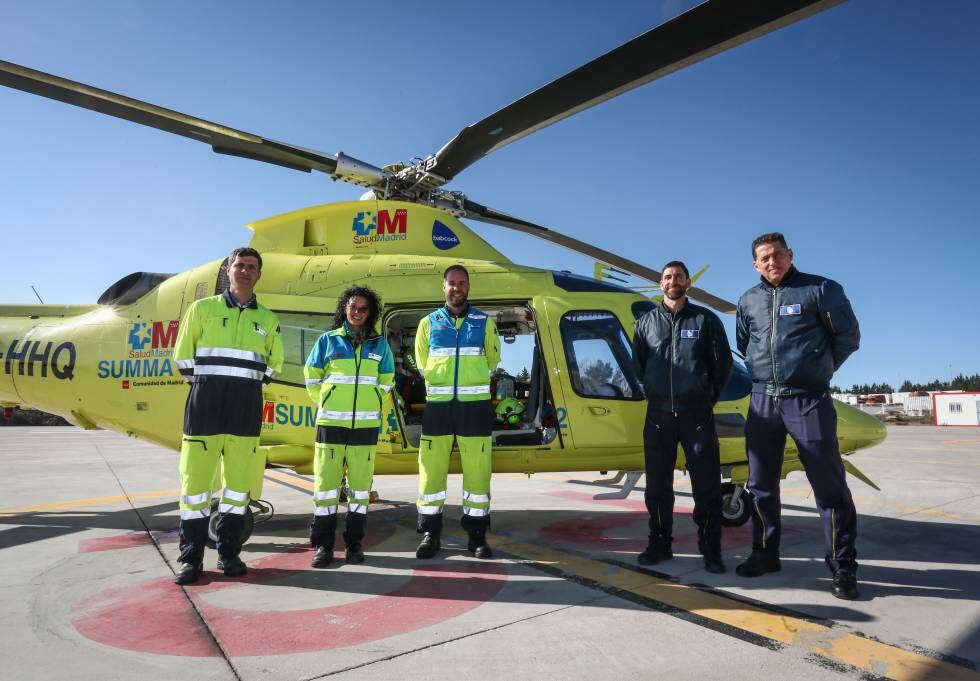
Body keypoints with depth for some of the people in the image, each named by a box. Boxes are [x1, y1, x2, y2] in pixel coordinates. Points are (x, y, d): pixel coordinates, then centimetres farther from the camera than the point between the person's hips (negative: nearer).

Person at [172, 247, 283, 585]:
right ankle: (191, 557, 10)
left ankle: (229, 553, 16)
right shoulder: (202, 308, 5)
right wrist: (201, 385, 8)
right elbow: (183, 356, 9)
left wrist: (248, 387, 13)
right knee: (196, 478, -2)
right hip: (206, 403, -2)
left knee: (239, 481, 5)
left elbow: (274, 363, 21)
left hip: (247, 407, 2)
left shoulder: (267, 320, 11)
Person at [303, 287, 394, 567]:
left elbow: (386, 382, 17)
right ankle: (323, 544, 10)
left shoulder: (380, 344, 8)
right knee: (326, 482, -2)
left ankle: (354, 543, 17)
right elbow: (312, 376, 11)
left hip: (365, 425, 1)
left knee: (361, 484, 5)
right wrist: (328, 404, 11)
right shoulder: (328, 340, 5)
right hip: (331, 423, -1)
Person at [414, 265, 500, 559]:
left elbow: (492, 360, 14)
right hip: (438, 405, 1)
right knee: (431, 468, 1)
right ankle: (430, 534, 14)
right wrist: (442, 385, 13)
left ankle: (477, 535, 14)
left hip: (475, 405, 0)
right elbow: (423, 364, 15)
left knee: (477, 470, 2)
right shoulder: (428, 323, 9)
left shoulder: (485, 322, 7)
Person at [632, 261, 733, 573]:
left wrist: (708, 399, 7)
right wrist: (657, 392, 11)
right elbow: (638, 364, 15)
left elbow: (722, 362, 6)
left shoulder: (705, 319, 4)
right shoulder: (646, 322, 10)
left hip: (697, 415, -2)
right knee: (657, 486, 7)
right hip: (659, 415, 2)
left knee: (707, 487, 1)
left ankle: (711, 550, 13)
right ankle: (660, 545, 20)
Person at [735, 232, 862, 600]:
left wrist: (817, 369, 9)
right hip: (762, 400, 4)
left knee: (829, 485, 0)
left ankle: (843, 566, 11)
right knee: (761, 484, 9)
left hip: (808, 399, -4)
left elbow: (848, 336, 3)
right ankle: (765, 554, 22)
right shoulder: (748, 301, 11)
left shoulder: (820, 289, -2)